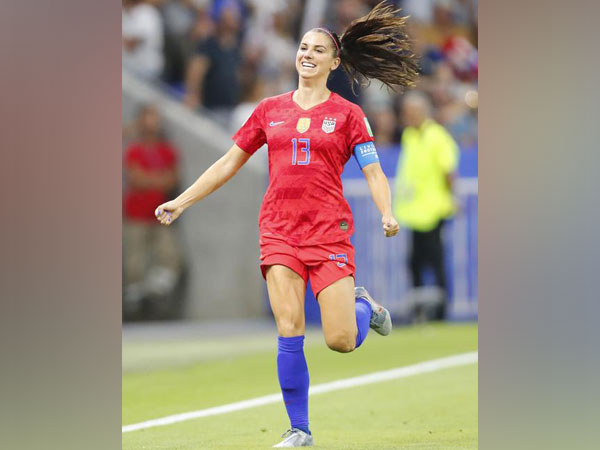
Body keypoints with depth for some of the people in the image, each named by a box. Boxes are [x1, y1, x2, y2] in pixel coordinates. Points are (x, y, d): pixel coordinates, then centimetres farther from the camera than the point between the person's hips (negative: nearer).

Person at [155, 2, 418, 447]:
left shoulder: (348, 114, 4)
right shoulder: (270, 110, 12)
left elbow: (374, 173, 0)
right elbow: (229, 163, 18)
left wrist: (387, 214, -19)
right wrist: (181, 201, 15)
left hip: (330, 231, -2)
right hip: (279, 230, 2)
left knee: (341, 341, -8)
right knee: (289, 332, -11)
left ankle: (362, 305, 28)